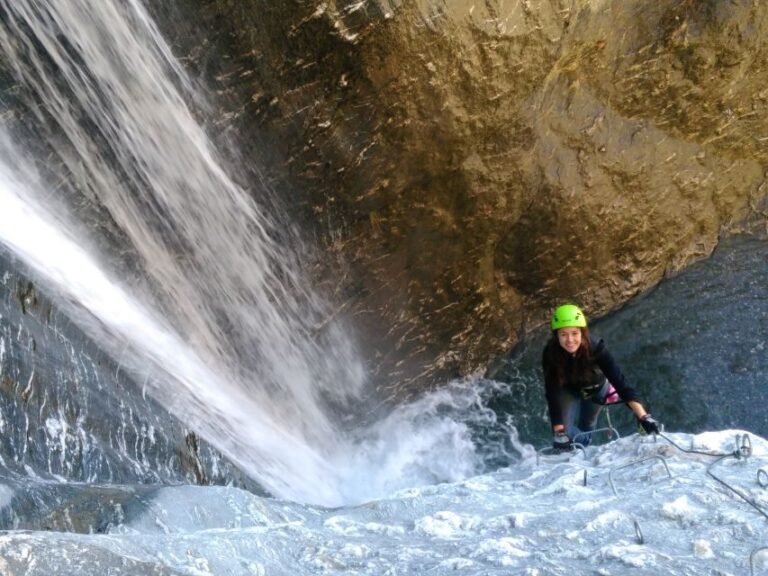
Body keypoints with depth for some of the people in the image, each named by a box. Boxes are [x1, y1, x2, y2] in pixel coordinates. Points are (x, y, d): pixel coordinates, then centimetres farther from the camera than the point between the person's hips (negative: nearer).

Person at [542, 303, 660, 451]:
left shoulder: (595, 348, -40)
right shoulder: (550, 354, -38)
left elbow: (619, 381, -43)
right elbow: (553, 394, -36)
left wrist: (643, 416, -54)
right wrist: (559, 432, -46)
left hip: (596, 388, 0)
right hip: (568, 390, 0)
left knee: (587, 426, 22)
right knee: (566, 432, -14)